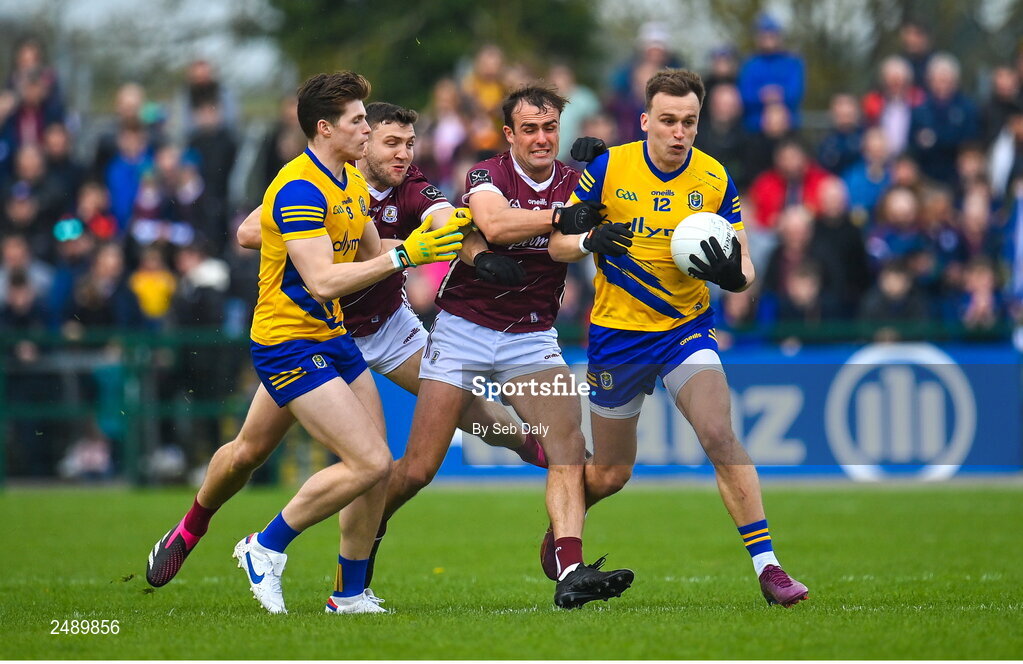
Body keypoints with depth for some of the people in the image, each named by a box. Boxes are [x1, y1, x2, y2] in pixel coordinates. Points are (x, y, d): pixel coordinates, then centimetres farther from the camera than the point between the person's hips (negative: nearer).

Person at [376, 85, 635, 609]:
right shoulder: (487, 176, -7)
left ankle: (570, 571, -27)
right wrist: (559, 216, -40)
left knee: (569, 448, -17)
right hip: (464, 328, -3)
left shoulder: (575, 183, 3)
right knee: (418, 468, -5)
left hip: (532, 338, 3)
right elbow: (494, 225, -30)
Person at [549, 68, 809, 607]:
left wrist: (732, 272, -27)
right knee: (610, 474, 9)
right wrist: (591, 241, -26)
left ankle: (766, 565, -20)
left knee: (720, 436, -22)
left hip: (686, 328, 1)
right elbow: (558, 244, -4)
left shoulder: (714, 179, -6)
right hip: (616, 334, -1)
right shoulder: (609, 168, -10)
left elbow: (743, 267, -3)